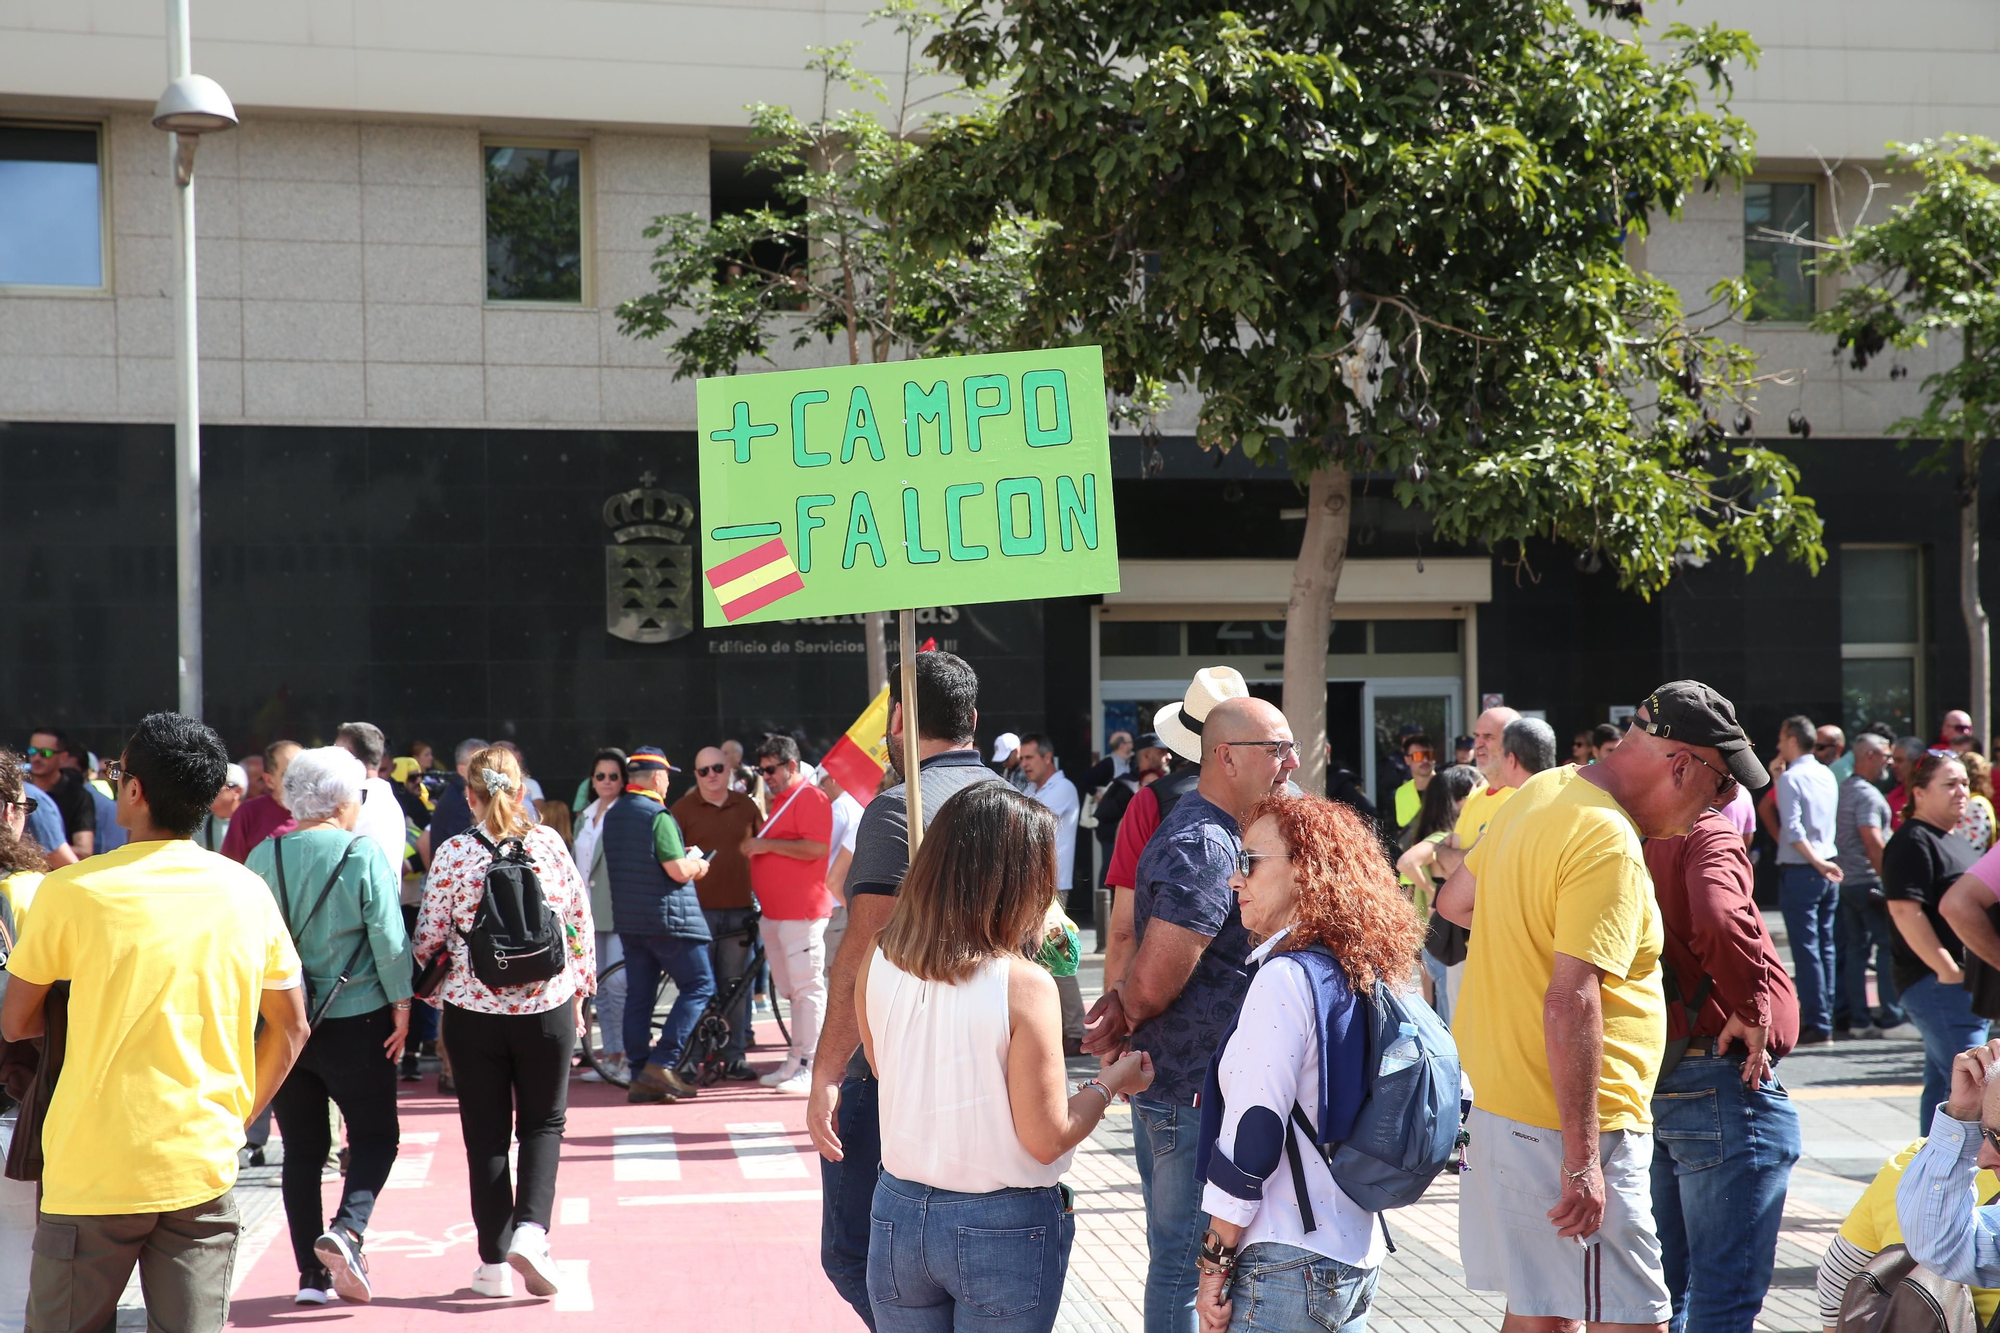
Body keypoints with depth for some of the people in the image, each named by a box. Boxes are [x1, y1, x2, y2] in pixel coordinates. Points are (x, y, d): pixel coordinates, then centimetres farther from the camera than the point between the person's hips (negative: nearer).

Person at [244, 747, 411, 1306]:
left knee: (301, 1147, 10)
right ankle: (347, 1231, -15)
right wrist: (401, 1005, 0)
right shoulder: (364, 853, -9)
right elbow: (388, 938, -10)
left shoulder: (263, 857, 1)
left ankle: (312, 1275, 8)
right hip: (356, 1020, -3)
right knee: (375, 1133, 9)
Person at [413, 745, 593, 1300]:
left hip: (474, 1009, 0)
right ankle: (530, 1227, -7)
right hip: (546, 1006, 1)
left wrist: (432, 996, 15)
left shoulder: (453, 853, -6)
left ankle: (495, 1264, 12)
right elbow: (579, 920, 3)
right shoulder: (549, 843, -3)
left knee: (486, 1135, 9)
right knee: (543, 1124, 14)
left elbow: (430, 936, -2)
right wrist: (578, 990, 15)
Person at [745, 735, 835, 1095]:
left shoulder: (810, 798, -9)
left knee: (807, 988, -8)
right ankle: (794, 1064, 17)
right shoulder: (779, 801, 21)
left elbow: (815, 848, -21)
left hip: (801, 912, -10)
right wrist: (753, 846, 15)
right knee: (789, 990, 12)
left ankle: (809, 1068, -9)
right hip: (774, 913, 10)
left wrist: (767, 845, -17)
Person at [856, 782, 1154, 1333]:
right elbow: (1047, 1137, -16)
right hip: (1002, 1228, -4)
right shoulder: (1024, 985, -20)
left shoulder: (878, 963, -6)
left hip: (898, 1214, 4)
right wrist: (1109, 1085, 3)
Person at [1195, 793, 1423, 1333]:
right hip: (1357, 1259, 9)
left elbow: (1252, 1135, -18)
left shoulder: (1284, 979, -15)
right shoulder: (1362, 976, 10)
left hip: (1288, 1267, -9)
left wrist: (1214, 1261, -11)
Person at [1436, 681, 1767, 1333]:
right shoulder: (1609, 844, -19)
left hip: (1496, 1103, 10)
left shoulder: (1542, 791, 9)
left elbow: (1453, 900, 24)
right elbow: (1571, 1005, -26)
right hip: (1564, 1128, -10)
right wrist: (1581, 1160, -25)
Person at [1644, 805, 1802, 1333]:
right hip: (1716, 1083, -8)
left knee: (1660, 1290, 18)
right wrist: (1751, 1009, -18)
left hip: (1643, 1083, 8)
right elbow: (1720, 919, -32)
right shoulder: (1708, 833, -12)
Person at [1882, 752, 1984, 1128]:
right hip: (1936, 982, -10)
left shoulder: (1954, 840, 19)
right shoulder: (1912, 841, -12)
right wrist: (1949, 970, -22)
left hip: (1962, 981, 10)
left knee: (1943, 1082, 11)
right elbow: (1905, 911, -21)